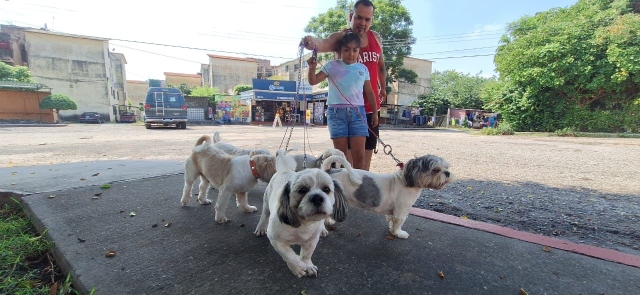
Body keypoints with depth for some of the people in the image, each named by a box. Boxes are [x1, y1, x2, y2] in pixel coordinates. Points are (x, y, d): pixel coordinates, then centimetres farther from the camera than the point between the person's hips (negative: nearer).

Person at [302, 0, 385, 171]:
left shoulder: (376, 38, 6)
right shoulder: (341, 37, -9)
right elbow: (324, 43, -32)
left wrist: (383, 88, 26)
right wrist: (313, 42, -54)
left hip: (371, 107, 5)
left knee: (367, 151, 15)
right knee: (346, 152, -2)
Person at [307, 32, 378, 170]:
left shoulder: (363, 69, 14)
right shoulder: (332, 65, 7)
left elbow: (369, 92, 18)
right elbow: (313, 81, 2)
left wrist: (375, 112, 15)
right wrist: (312, 68, -17)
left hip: (358, 112, 2)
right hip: (337, 112, -1)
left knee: (359, 155, -3)